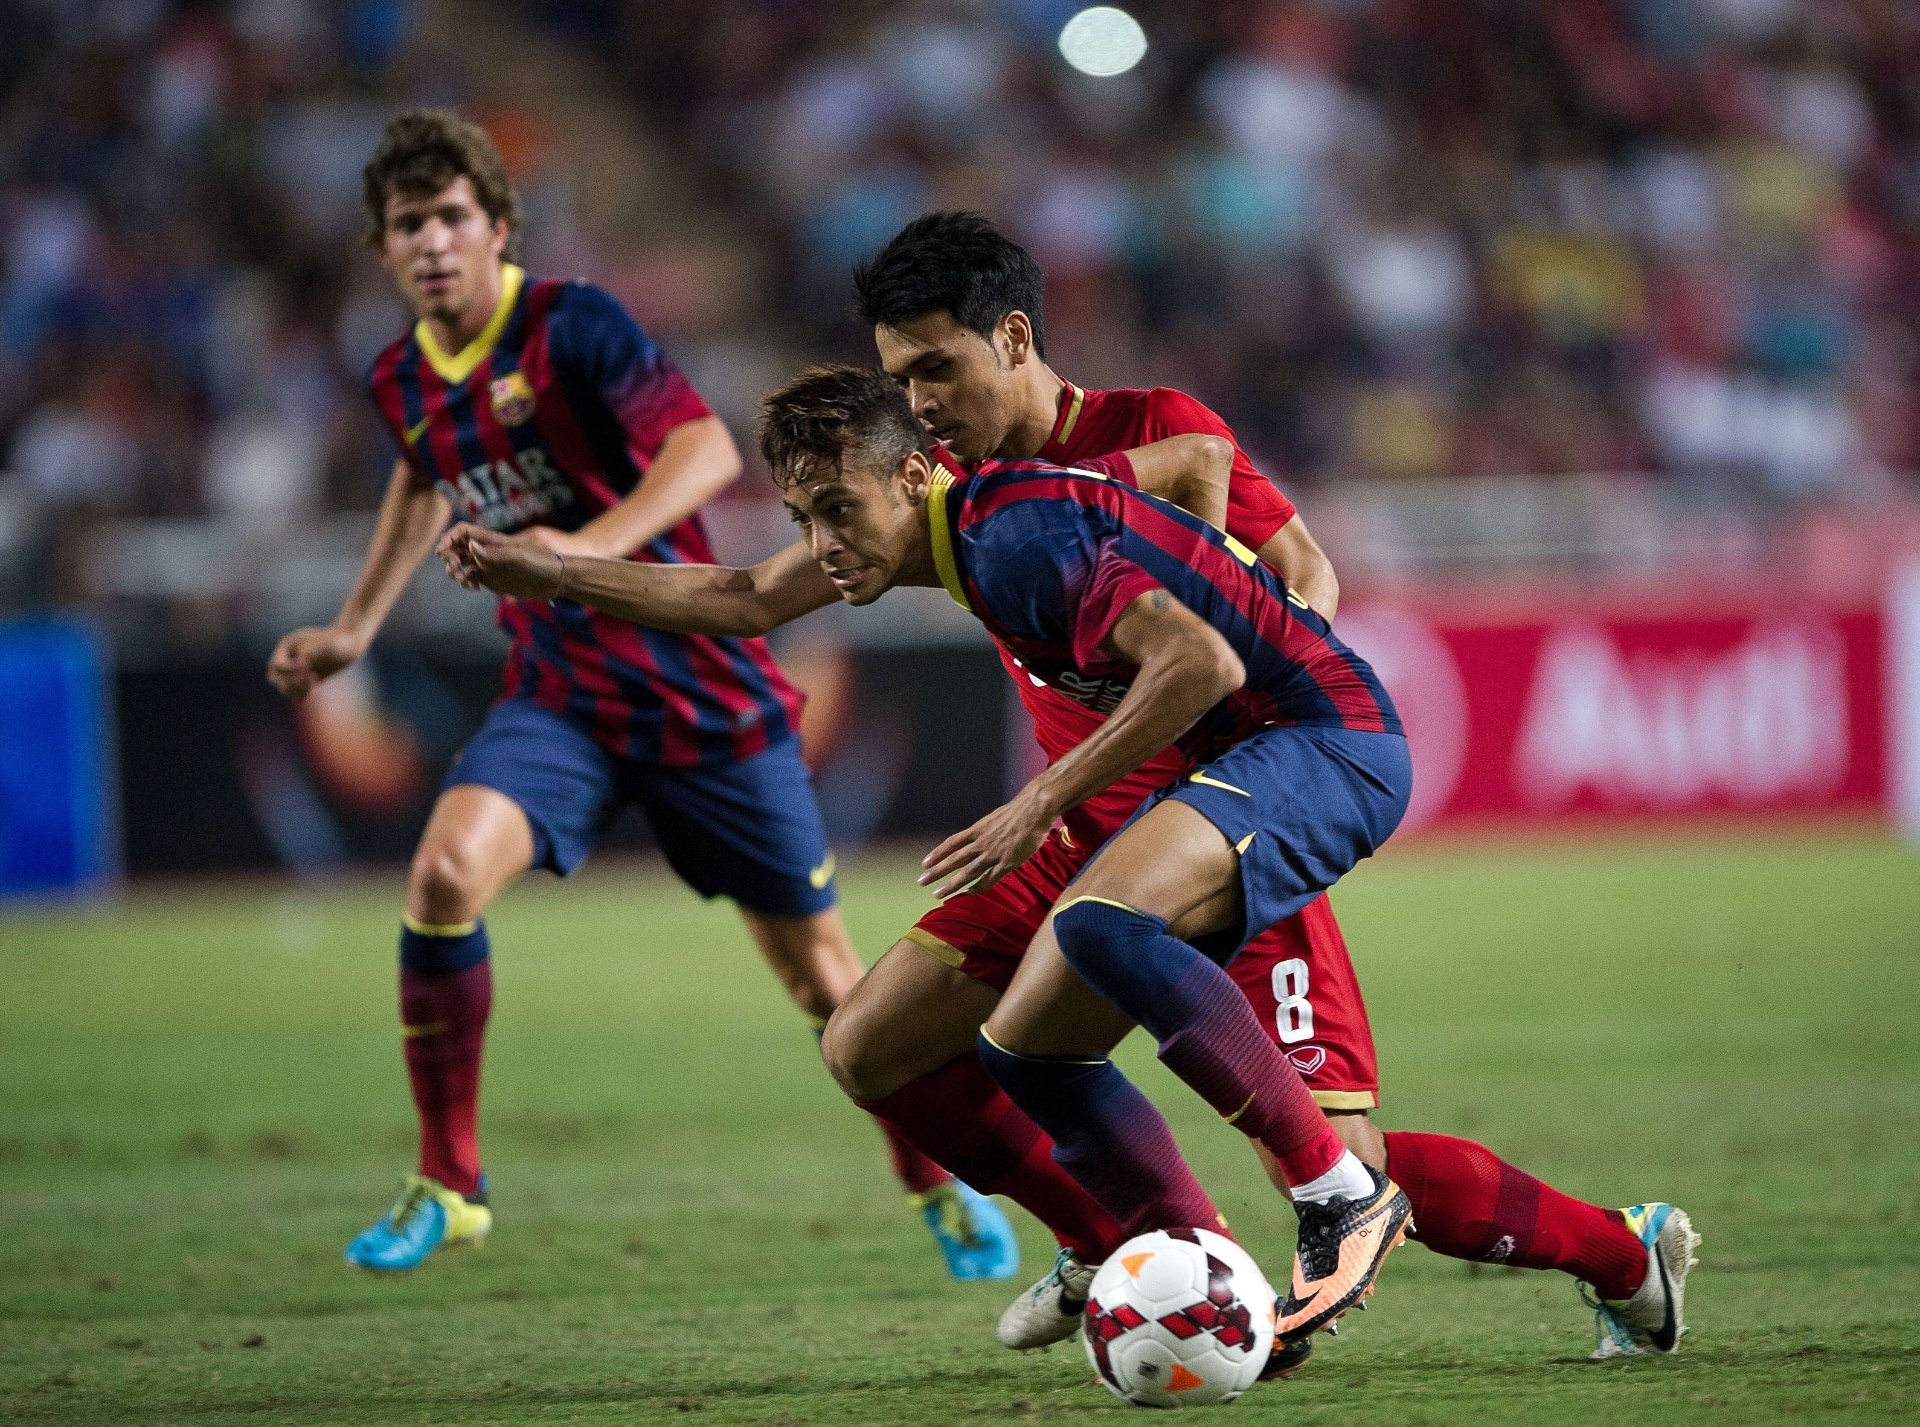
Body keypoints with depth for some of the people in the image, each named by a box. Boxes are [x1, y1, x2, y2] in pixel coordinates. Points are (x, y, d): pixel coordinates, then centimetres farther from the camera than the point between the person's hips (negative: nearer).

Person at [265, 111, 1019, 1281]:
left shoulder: (569, 325, -16)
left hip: (703, 690, -4)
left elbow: (705, 448, -29)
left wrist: (595, 544, -44)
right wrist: (354, 629, 23)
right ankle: (448, 1186, -9)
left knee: (819, 967, 4)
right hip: (560, 697, 4)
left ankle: (942, 1184, 27)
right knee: (446, 873, -22)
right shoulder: (404, 381, 4)